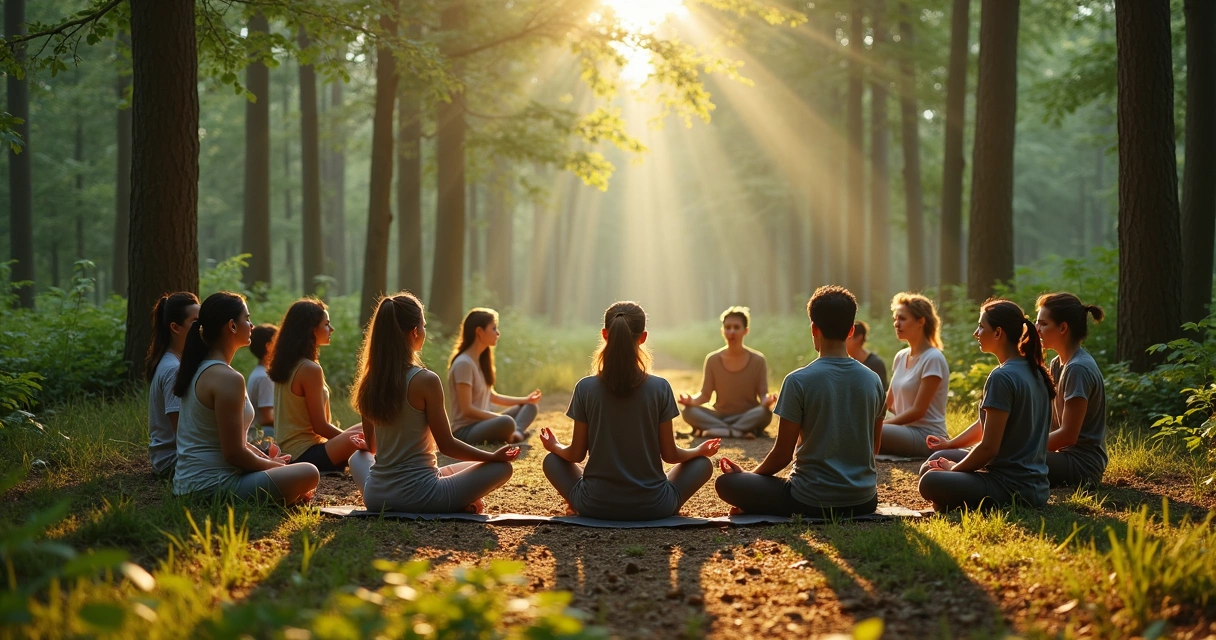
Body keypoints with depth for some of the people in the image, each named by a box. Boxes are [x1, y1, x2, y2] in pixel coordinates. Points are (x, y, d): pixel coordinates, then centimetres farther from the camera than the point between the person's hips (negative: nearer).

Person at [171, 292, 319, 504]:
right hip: (214, 486, -10)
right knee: (309, 474, -8)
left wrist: (269, 460, 12)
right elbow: (235, 454, -19)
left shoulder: (199, 370, 12)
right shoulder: (228, 379, -19)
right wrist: (274, 466, -3)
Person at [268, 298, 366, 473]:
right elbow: (320, 427, -15)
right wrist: (349, 437, -1)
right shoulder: (310, 369, -18)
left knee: (363, 429, 17)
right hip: (305, 455, -9)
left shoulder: (287, 365, 9)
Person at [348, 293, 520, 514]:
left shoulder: (370, 381, 3)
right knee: (502, 467, 13)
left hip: (375, 497, 3)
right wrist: (494, 456, 6)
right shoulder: (426, 380, -14)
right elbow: (446, 445, -9)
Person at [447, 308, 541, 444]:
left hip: (482, 423, 11)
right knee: (507, 423, -38)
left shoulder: (481, 360, 12)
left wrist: (524, 399, 11)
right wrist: (502, 418, -18)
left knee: (529, 407, 12)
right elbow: (467, 409, -21)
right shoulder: (463, 363, -17)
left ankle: (517, 432, -17)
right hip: (465, 430, -11)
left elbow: (490, 396, 19)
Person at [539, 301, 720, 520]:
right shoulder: (660, 388, -10)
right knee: (702, 463, 24)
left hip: (596, 506, 1)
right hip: (652, 507, -1)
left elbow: (576, 454, -1)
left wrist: (554, 446, 22)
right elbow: (669, 455, -3)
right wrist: (700, 450, 18)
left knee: (552, 460, 27)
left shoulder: (586, 388, -8)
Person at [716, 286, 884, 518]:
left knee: (726, 483, 9)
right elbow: (874, 447, 11)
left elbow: (783, 454, -9)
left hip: (814, 502, -5)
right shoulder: (872, 380, 0)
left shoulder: (798, 381, -14)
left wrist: (749, 475, 10)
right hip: (864, 501, 5)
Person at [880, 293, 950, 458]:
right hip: (905, 431, 8)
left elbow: (918, 411, -15)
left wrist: (879, 425, -13)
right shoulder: (900, 357, 12)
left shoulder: (933, 359, -12)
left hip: (927, 437, -8)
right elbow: (888, 404, 15)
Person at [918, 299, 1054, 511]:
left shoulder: (1003, 377, -19)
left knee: (931, 482, -23)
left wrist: (954, 469, -3)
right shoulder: (1033, 372, 10)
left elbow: (989, 447, -18)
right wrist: (951, 443, 22)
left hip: (1013, 488, -10)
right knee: (939, 458, 21)